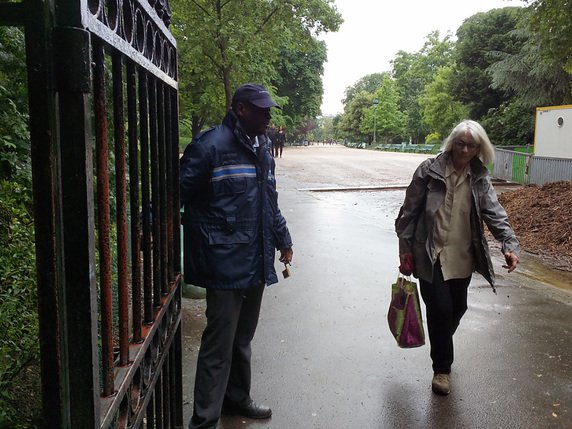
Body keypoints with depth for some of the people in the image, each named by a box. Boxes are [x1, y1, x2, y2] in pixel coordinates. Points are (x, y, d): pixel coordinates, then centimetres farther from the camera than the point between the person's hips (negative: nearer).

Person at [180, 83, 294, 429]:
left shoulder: (262, 148, 14)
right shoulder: (211, 145, -12)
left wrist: (283, 240, 31)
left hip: (257, 263, 8)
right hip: (226, 266, -8)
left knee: (243, 339, 21)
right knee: (219, 346, -1)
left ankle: (238, 398, 39)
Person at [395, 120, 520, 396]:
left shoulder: (480, 178, 2)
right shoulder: (429, 170, -9)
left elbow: (495, 213, -6)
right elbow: (410, 211, -5)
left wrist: (510, 245, -21)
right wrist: (405, 249, -4)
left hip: (462, 257, 4)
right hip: (430, 255, -4)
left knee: (457, 308, 14)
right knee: (440, 308, -6)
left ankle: (441, 346, 45)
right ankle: (442, 367, 15)